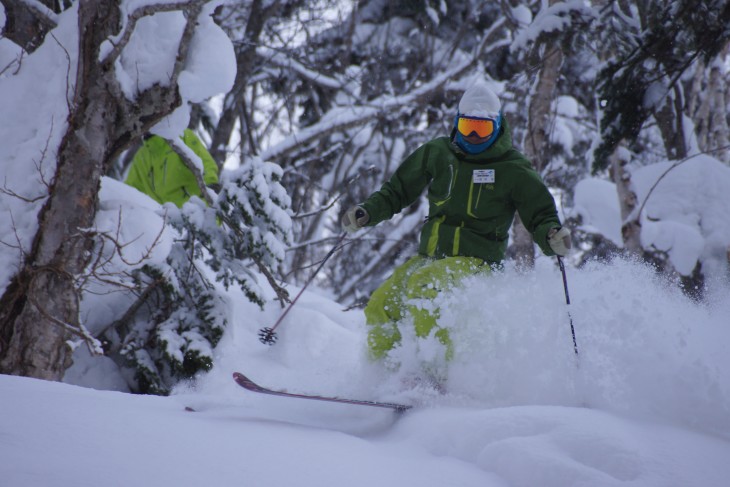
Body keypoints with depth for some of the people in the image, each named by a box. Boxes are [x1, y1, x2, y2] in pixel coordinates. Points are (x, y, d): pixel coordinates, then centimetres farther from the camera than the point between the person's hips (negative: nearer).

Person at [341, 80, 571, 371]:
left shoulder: (513, 170, -2)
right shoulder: (438, 153, 8)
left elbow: (541, 215, 2)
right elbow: (398, 190, 17)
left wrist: (553, 238, -21)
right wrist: (367, 212, 1)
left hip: (474, 261, -5)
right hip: (429, 256, 5)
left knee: (421, 286, -34)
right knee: (379, 308, -11)